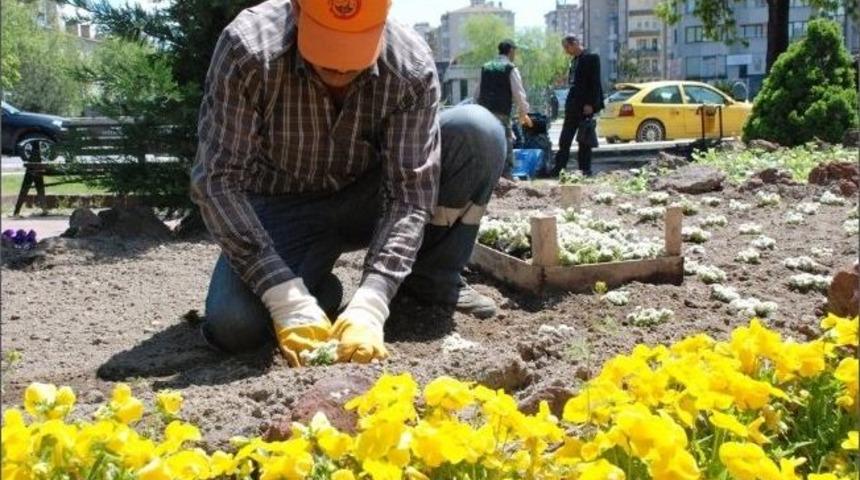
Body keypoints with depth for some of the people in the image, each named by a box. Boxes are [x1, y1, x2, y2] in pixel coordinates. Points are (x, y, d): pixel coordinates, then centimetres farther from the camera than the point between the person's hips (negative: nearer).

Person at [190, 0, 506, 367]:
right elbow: (218, 179, -28)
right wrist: (289, 302, -36)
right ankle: (316, 288, 3)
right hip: (281, 208, -1)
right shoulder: (247, 49, -28)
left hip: (365, 199, 2)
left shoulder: (413, 67, -24)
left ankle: (431, 279, -2)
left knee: (479, 132, -23)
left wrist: (368, 306, -37)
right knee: (233, 324, -31)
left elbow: (409, 193, -24)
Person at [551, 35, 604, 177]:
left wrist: (590, 104, -19)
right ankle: (558, 168, 7)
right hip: (572, 104, 8)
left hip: (585, 105, -8)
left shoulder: (591, 58, -8)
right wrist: (569, 103, 11)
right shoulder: (574, 60, 15)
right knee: (565, 139, 5)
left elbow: (595, 83, -13)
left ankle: (585, 169, 4)